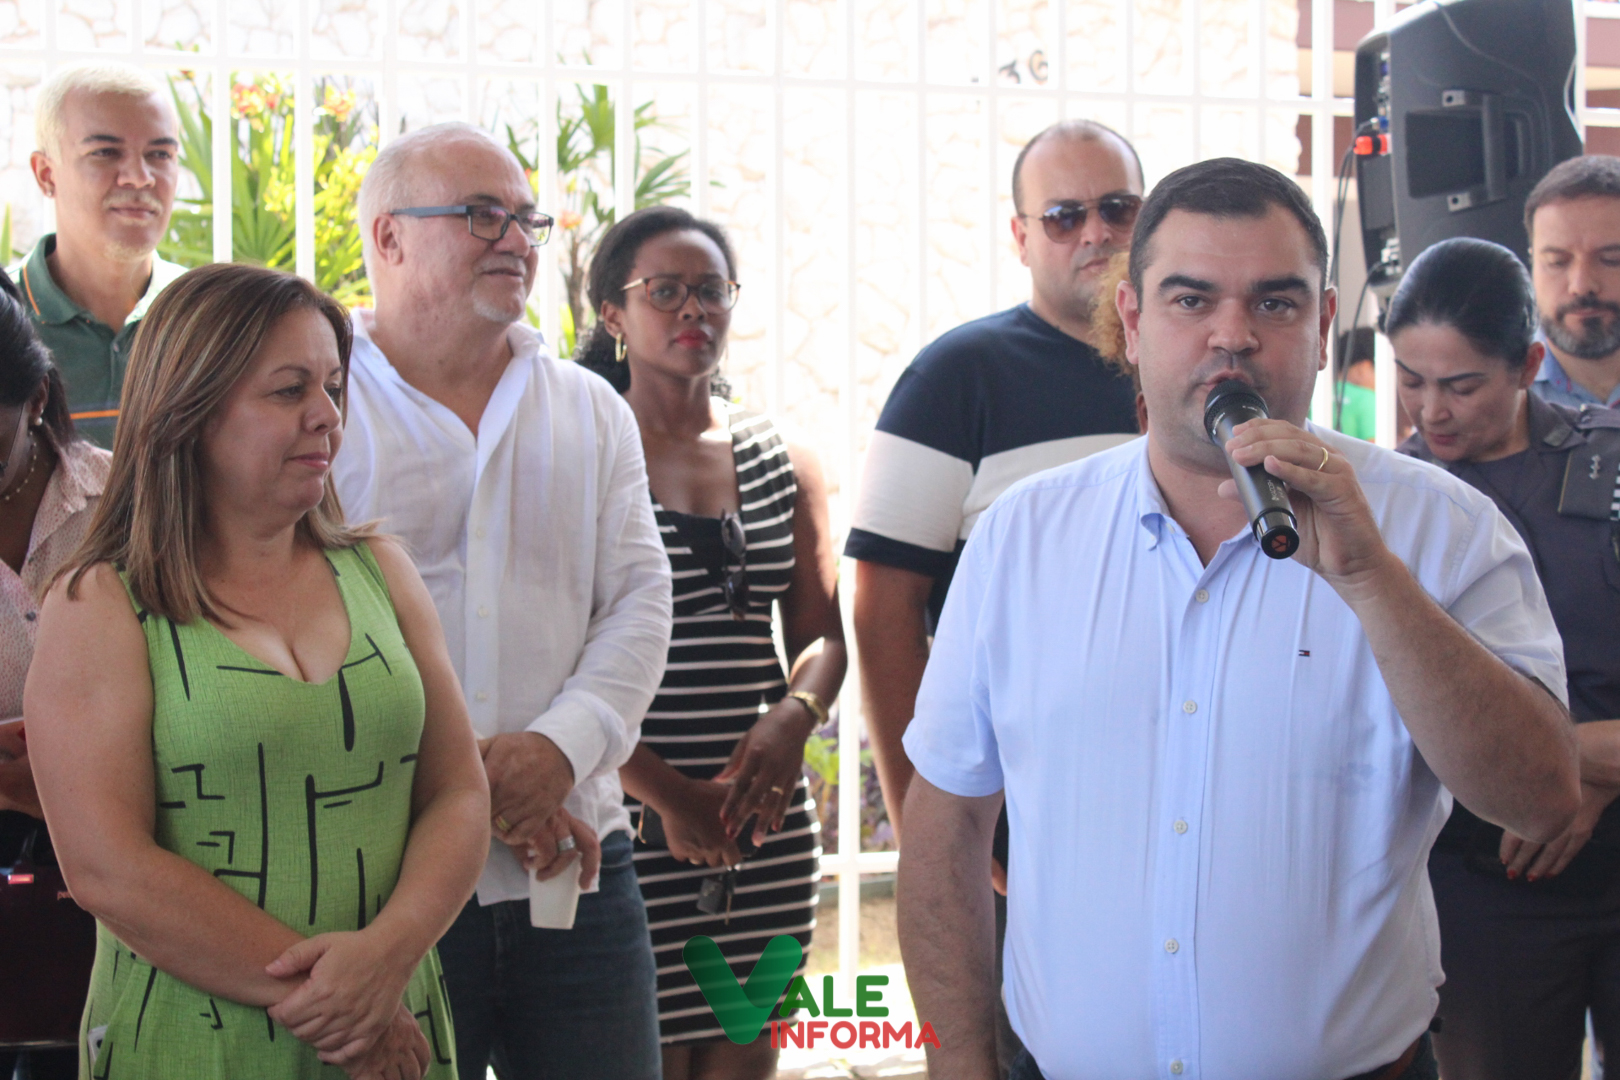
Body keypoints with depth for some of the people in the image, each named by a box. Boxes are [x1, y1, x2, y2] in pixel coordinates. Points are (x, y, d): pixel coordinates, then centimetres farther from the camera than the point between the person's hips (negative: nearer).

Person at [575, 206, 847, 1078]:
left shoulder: (782, 463, 12)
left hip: (766, 818, 5)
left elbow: (821, 633, 13)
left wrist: (794, 715, -9)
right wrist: (665, 795, -14)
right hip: (627, 812, -4)